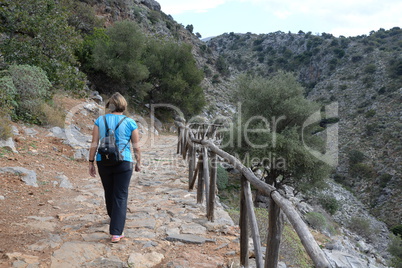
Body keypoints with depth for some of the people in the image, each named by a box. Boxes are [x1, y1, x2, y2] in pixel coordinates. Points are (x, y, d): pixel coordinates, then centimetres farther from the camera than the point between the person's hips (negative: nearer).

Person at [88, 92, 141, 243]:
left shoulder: (100, 121, 2)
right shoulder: (130, 123, -2)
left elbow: (94, 144, -1)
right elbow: (136, 146, 1)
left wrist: (91, 162, 7)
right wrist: (138, 163, 14)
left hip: (103, 162, 3)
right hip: (123, 163, -2)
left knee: (109, 193, 21)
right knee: (120, 196, 2)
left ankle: (114, 218, 46)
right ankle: (116, 233, -2)